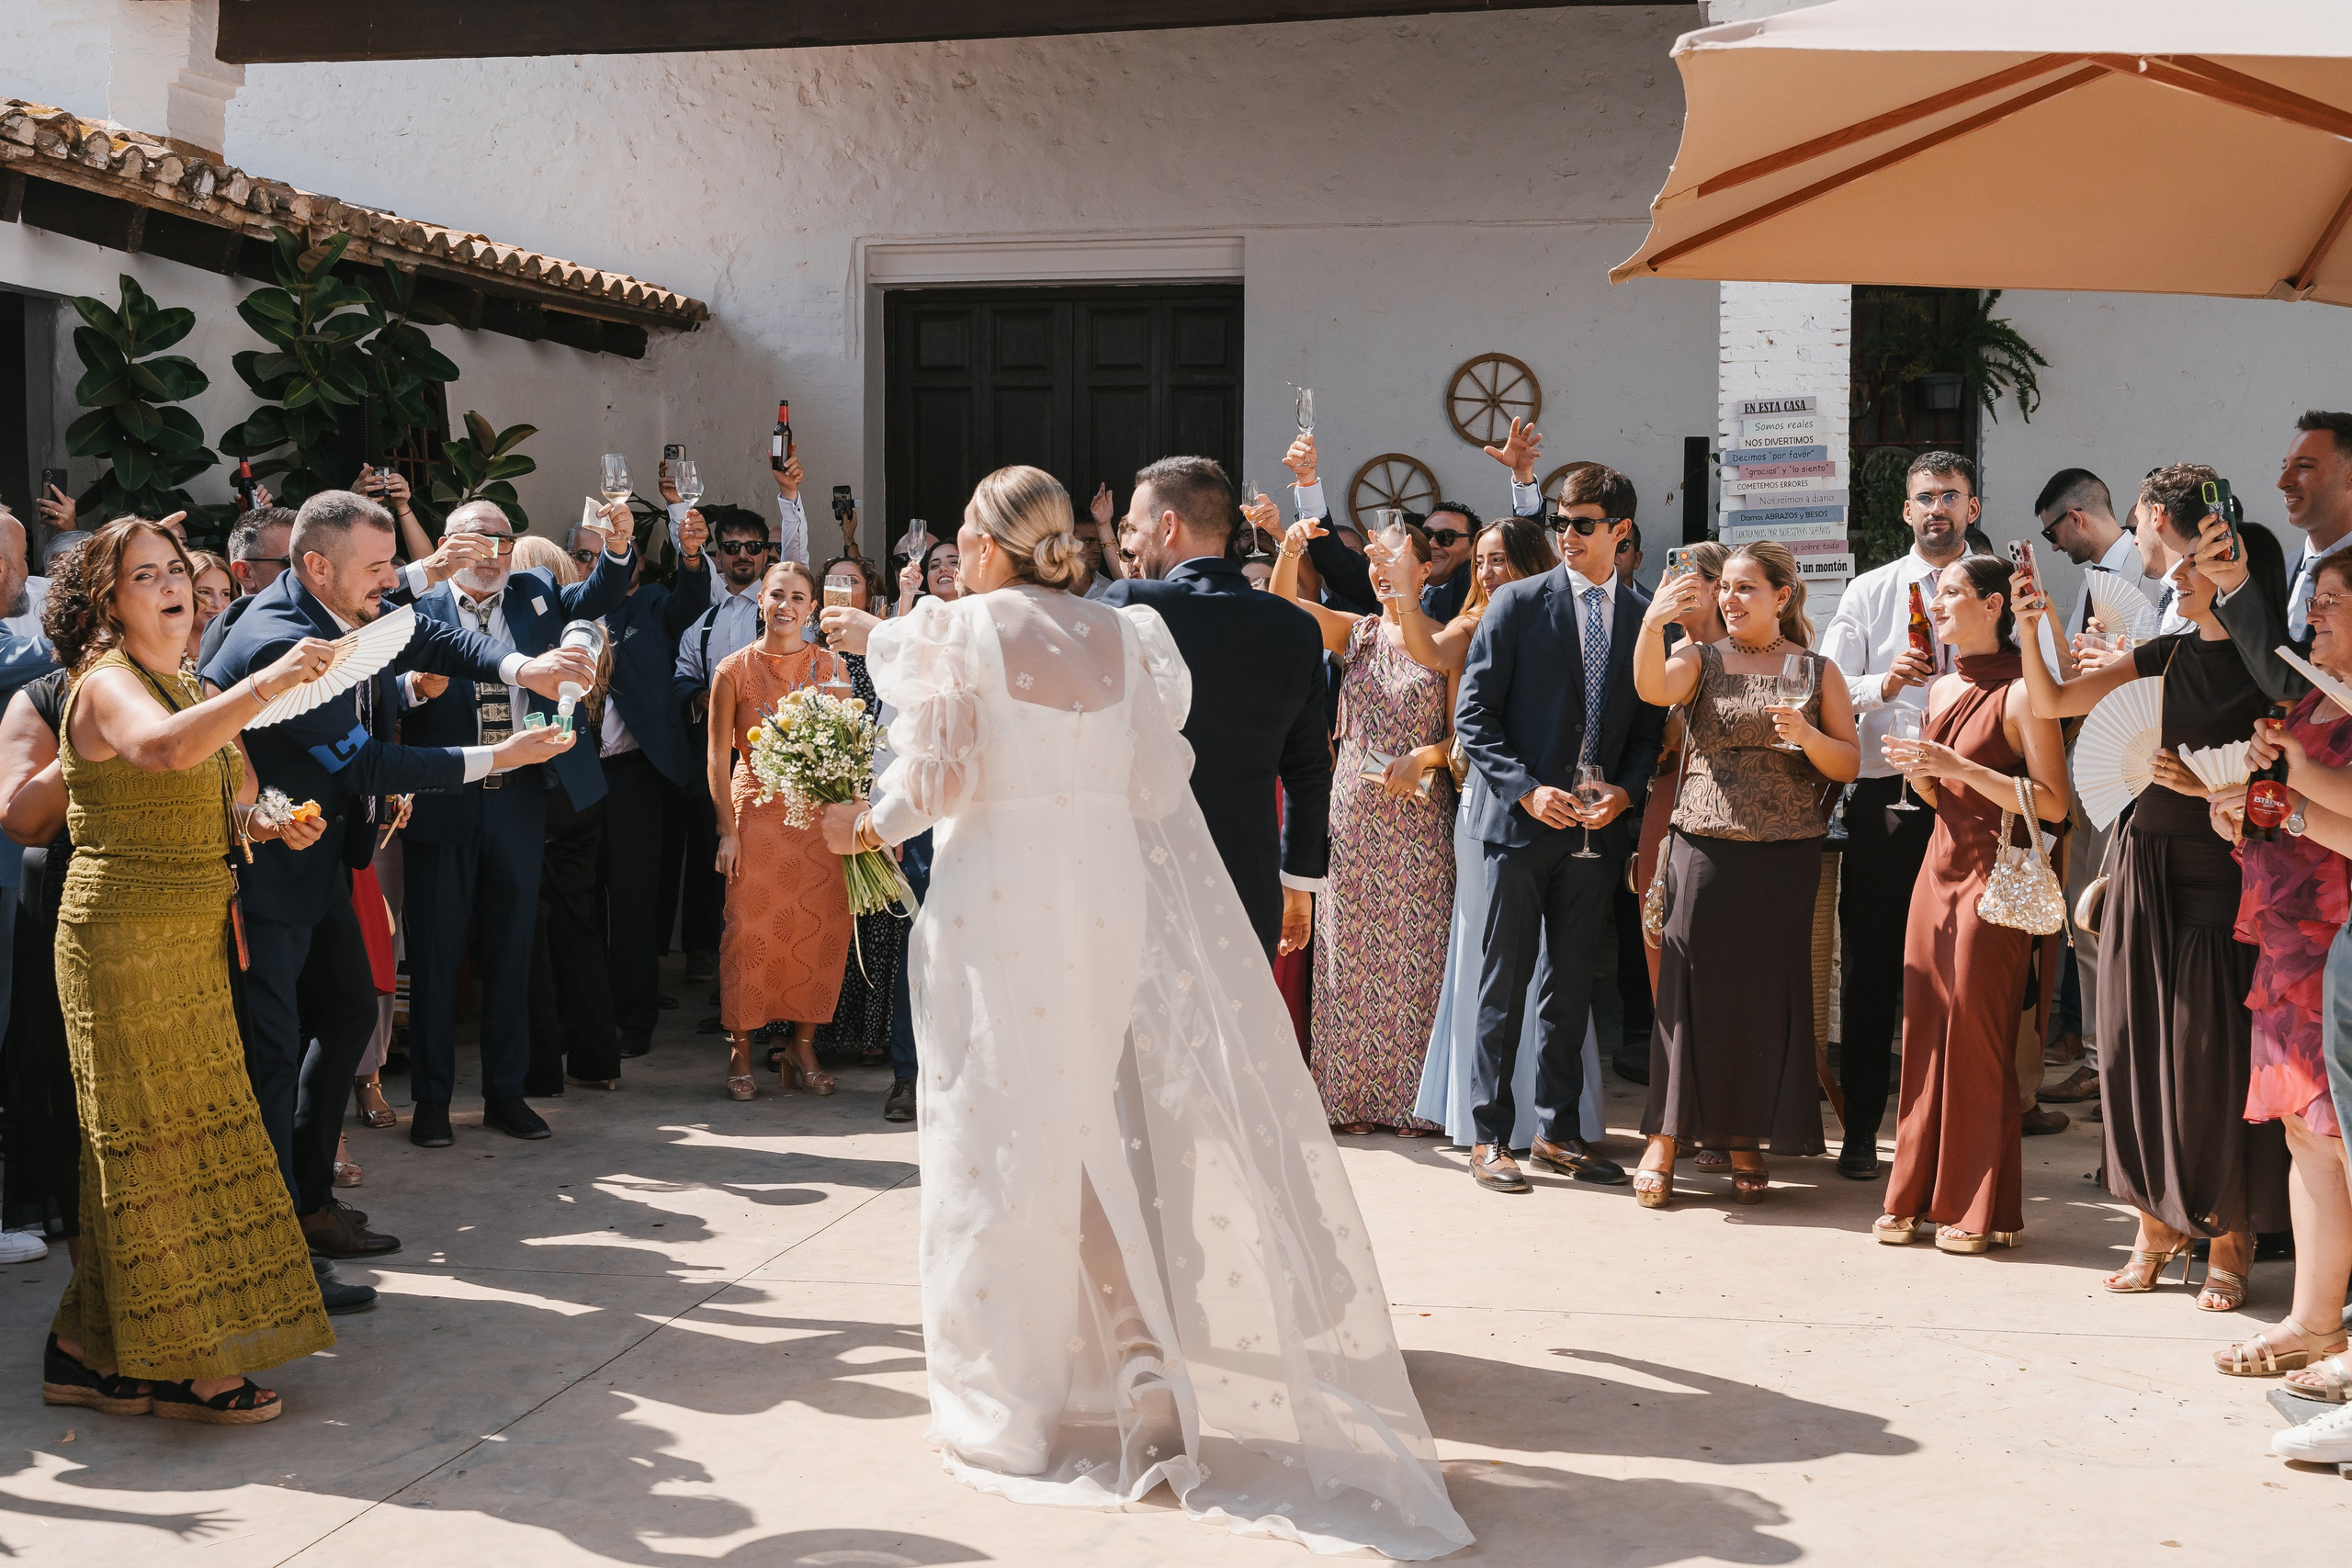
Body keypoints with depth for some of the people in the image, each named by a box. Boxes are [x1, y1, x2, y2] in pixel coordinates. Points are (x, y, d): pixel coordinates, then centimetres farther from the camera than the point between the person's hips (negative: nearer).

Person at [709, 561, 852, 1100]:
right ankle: (741, 1052, 8)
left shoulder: (831, 667, 6)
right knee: (751, 930, -3)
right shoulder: (734, 670, 1)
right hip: (757, 812, -2)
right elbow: (718, 757, 2)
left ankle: (803, 1047, 12)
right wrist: (728, 831, -4)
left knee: (819, 931, -1)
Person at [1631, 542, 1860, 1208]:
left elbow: (1849, 765, 5)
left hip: (1786, 854, 1)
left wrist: (1806, 735, -15)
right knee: (1690, 983, -4)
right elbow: (1652, 687, -17)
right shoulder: (1700, 658, 7)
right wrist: (1653, 622, -35)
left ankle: (1746, 1141, 16)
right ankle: (1664, 1138, 4)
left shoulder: (1817, 670, 9)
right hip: (1705, 847, -1)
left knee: (1767, 988, 3)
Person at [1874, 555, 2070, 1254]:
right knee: (1924, 1031, 7)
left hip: (1994, 878, -7)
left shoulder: (2021, 692, -10)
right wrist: (1917, 770, 2)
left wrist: (1959, 765, -19)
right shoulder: (1942, 690, 14)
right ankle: (1916, 1196, 15)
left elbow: (2054, 803, -15)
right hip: (1941, 864, 7)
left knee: (1977, 1036, -3)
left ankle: (1981, 1208, 9)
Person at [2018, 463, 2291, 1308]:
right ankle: (2157, 1223, 18)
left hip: (2224, 875, -5)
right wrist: (2030, 629, -5)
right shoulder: (2165, 657, 10)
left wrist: (2207, 784, -20)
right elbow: (2051, 702, 8)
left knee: (2215, 1053, -4)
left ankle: (2229, 1242, 9)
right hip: (2150, 864, 5)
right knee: (2141, 1043, 6)